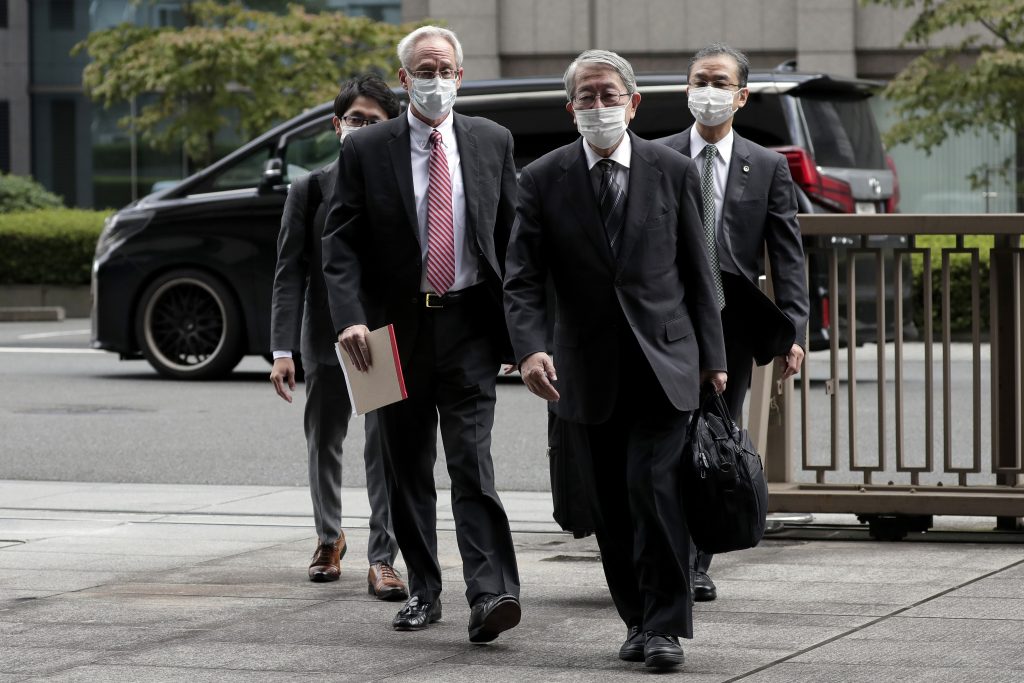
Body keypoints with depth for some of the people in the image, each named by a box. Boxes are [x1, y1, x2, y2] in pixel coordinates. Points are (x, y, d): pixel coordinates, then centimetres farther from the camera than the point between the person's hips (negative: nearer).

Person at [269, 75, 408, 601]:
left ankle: (382, 558, -4)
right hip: (327, 339, 2)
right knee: (324, 445, 15)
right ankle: (329, 538, 37)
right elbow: (290, 274, -3)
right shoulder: (310, 191, 1)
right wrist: (282, 350, -11)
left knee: (386, 450, -8)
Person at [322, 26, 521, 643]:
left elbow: (513, 233, 9)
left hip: (470, 321, -1)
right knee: (408, 470, 9)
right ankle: (424, 592, 21)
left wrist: (519, 319, 3)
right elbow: (342, 244, -2)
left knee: (472, 459, -13)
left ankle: (492, 593, -19)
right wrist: (351, 317, -16)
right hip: (398, 327, 1)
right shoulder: (367, 151, 1)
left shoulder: (492, 142, 6)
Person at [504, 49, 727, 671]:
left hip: (664, 363, -2)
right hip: (589, 373, 2)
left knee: (654, 489, -14)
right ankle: (639, 620, 21)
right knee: (611, 508, 7)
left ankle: (666, 626, -6)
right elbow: (523, 278, -4)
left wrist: (713, 356, 6)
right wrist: (531, 347, -21)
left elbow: (697, 271, 7)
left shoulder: (674, 172, 2)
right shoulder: (544, 181, 1)